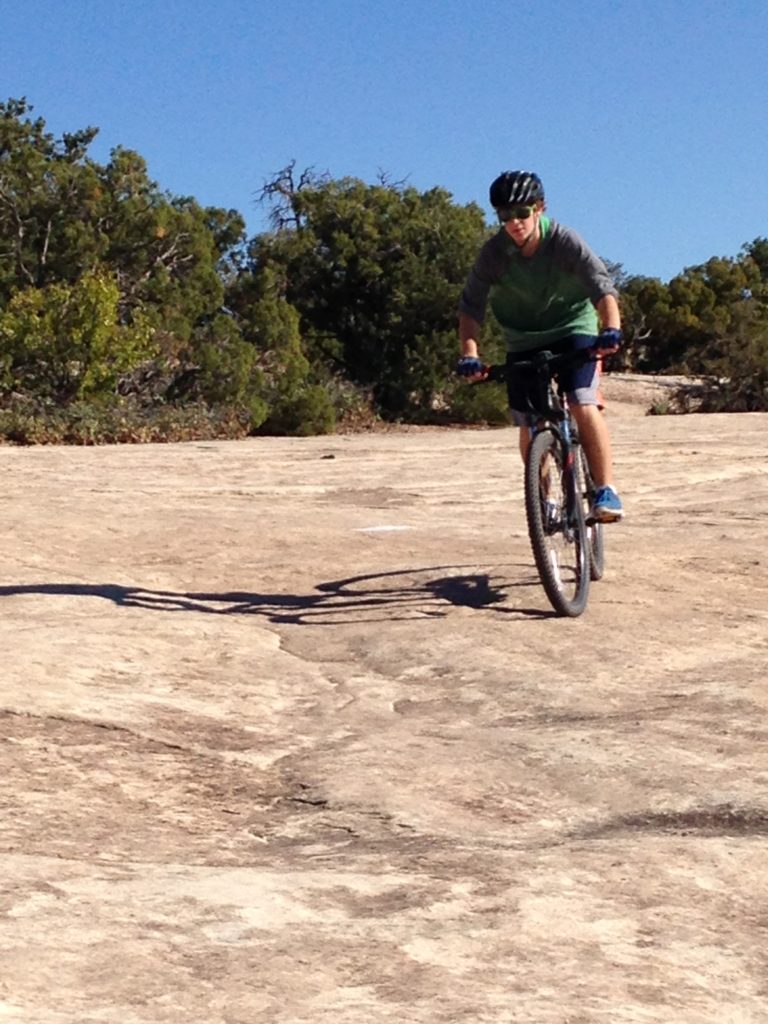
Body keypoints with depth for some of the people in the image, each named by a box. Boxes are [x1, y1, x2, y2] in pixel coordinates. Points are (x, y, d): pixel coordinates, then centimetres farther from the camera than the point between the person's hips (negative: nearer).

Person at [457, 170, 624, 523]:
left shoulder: (564, 241, -22)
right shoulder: (493, 254, -17)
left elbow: (603, 288, -29)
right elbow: (470, 308, -18)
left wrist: (611, 328, -46)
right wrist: (469, 352, -34)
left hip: (573, 327, -2)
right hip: (523, 340, 3)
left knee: (583, 405, -22)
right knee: (528, 426, 2)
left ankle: (606, 490, -16)